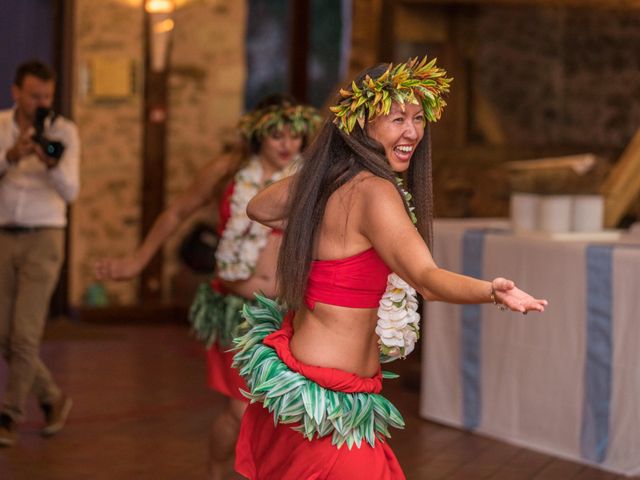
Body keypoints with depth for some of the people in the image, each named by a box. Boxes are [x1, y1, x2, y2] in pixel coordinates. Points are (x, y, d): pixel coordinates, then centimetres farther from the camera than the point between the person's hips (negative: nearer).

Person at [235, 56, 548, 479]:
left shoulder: (322, 178, 5)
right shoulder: (374, 191, -21)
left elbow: (259, 209, 23)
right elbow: (426, 277, -34)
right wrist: (493, 291, -49)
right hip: (329, 396, -10)